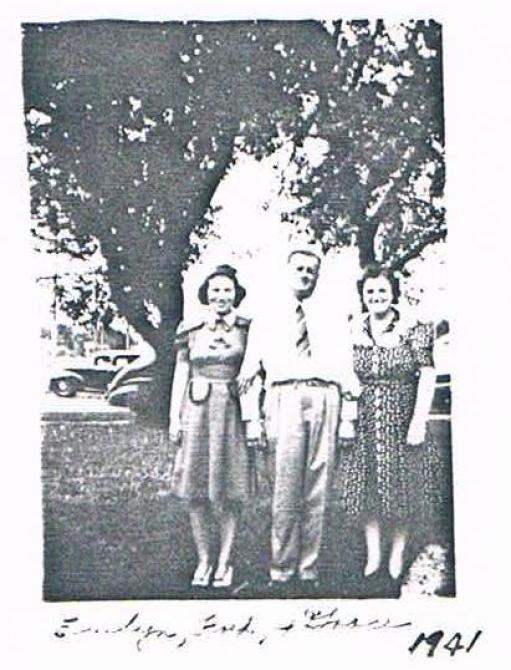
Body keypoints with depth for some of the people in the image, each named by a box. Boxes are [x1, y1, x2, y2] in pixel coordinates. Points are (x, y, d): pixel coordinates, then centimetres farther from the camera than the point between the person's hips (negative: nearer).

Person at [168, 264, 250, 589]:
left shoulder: (247, 330, 3)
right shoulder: (191, 331, 9)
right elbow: (181, 375, 12)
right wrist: (174, 416, 5)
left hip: (233, 412, -2)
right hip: (197, 411, 2)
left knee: (228, 492, -1)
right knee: (196, 491, 3)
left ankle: (225, 561, 10)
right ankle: (204, 560, 14)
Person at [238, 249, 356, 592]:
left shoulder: (331, 322, 22)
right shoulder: (265, 320, 18)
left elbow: (347, 370, 17)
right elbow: (250, 372, 14)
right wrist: (252, 418, 4)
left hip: (326, 399, 2)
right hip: (286, 398, -2)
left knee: (318, 492, 0)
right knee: (286, 490, -6)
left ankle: (309, 570, 7)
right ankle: (282, 571, 2)